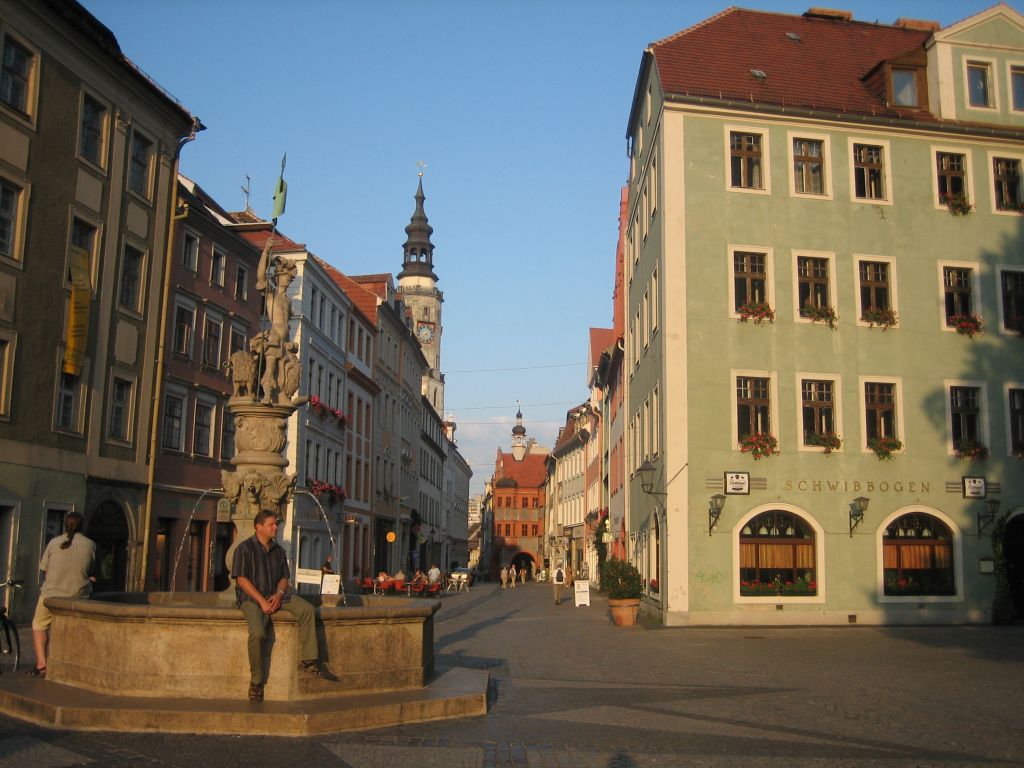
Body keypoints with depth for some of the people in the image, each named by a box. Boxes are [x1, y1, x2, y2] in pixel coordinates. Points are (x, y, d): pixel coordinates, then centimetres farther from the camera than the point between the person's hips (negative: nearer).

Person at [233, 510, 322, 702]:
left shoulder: (278, 550, 14)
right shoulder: (245, 548, -5)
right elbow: (241, 579, -11)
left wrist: (278, 595, -6)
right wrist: (262, 601, -17)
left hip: (276, 595, 6)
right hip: (251, 597, -6)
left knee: (307, 609, -17)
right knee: (257, 633, -31)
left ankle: (308, 661, -14)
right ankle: (256, 682, -14)